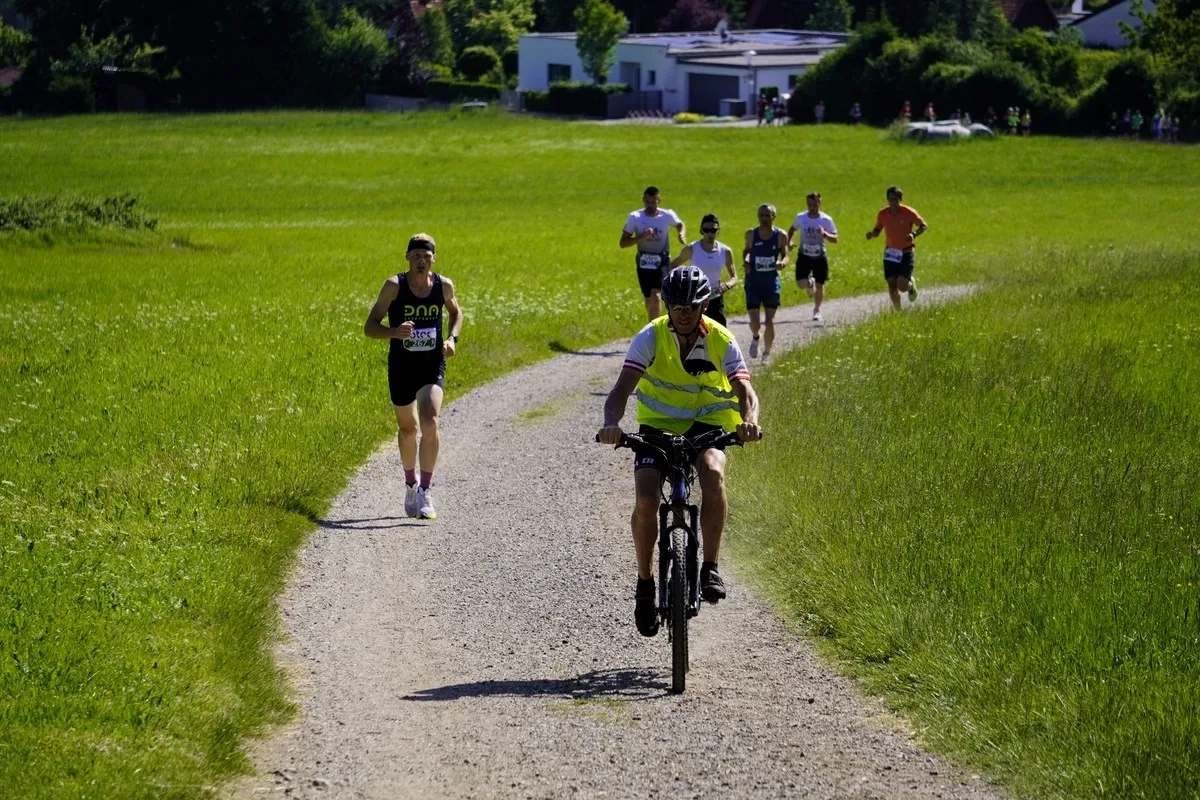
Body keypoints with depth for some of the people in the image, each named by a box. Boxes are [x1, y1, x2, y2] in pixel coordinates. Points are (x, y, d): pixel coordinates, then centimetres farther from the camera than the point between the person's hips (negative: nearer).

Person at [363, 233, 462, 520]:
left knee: (430, 423, -20)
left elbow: (456, 313, 18)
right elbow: (369, 327, -11)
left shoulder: (444, 286, -4)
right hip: (401, 368, 0)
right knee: (408, 429, 14)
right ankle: (411, 484, 39)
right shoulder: (394, 286, -11)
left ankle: (425, 491, -14)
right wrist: (394, 332, -31)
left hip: (433, 367, 0)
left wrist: (452, 338, -1)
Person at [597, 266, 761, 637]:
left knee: (713, 474, -33)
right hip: (657, 426, 0)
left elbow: (745, 391, -23)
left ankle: (711, 568, -22)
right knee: (645, 499, -21)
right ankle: (645, 582, 0)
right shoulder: (651, 337, -15)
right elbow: (622, 388, -25)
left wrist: (749, 422, -47)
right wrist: (611, 425, -46)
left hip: (706, 426, 0)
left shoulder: (722, 341, -14)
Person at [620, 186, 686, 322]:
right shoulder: (635, 217, -9)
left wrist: (681, 234, -5)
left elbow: (679, 224, 17)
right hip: (644, 262, 2)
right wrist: (642, 237, -24)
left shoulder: (668, 216, -7)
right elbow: (623, 242, -9)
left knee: (655, 297, -20)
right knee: (648, 299, 13)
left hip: (662, 261, -2)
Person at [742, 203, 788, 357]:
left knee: (770, 322, 1)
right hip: (753, 283, 0)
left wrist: (782, 263, -18)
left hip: (772, 283, 0)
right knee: (754, 322, -9)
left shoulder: (780, 236, -5)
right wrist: (746, 262, -7)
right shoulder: (751, 234, -4)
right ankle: (755, 338, 27)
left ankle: (767, 353, 22)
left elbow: (785, 256, 4)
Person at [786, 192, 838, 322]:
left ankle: (817, 310, 28)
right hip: (804, 256, 1)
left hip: (820, 257, -1)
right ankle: (810, 283, 25)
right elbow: (792, 229, 15)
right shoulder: (800, 217, -5)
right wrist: (789, 242, -2)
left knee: (819, 285, 5)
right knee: (801, 284, -14)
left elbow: (835, 239, -9)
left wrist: (824, 234, -29)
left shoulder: (826, 220, -10)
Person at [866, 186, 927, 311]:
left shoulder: (909, 212, -12)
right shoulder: (882, 214, -2)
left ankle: (911, 284, 25)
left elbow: (924, 226, -3)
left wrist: (914, 234, -22)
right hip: (890, 253, 3)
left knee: (902, 286, -12)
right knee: (891, 285, -2)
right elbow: (877, 230, 11)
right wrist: (872, 234, -13)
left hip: (906, 253, -3)